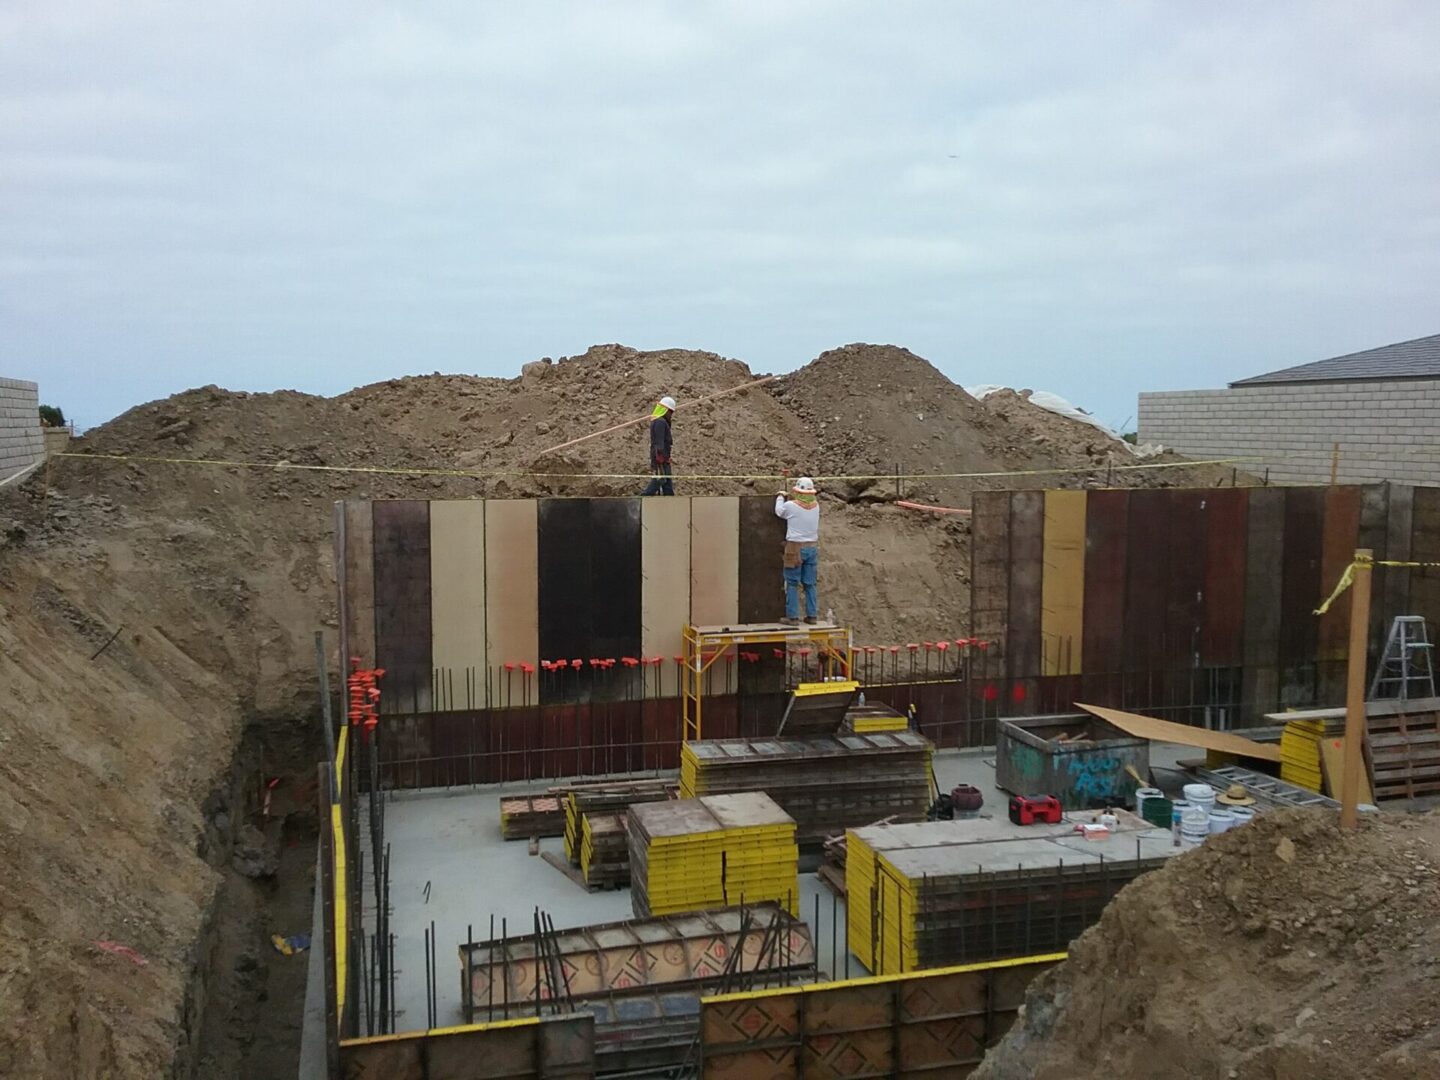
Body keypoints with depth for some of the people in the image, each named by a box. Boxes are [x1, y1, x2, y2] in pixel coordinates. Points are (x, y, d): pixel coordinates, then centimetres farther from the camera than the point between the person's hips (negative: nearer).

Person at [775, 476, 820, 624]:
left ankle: (793, 617, 1)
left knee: (792, 584, 2)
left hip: (796, 548, -5)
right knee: (810, 583, 12)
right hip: (812, 547, 5)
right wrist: (792, 499, 31)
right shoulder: (815, 506, 0)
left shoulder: (791, 505, -12)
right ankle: (812, 615, 14)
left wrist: (780, 497, 27)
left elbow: (779, 512, 10)